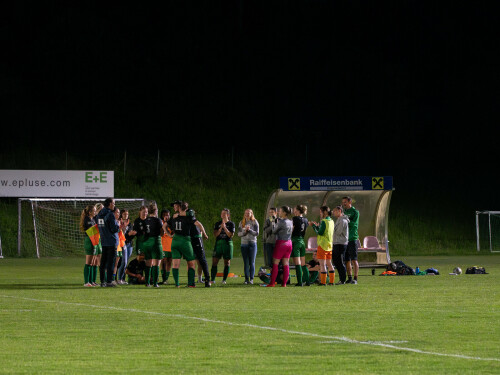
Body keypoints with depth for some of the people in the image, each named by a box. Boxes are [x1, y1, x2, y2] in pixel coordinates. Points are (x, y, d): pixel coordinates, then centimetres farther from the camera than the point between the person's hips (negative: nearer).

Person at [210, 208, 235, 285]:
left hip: (227, 243, -2)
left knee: (227, 262, 0)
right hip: (218, 243, 2)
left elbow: (231, 235, -7)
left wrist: (225, 227, -14)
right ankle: (212, 279, -5)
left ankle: (224, 279, 5)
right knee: (214, 262, -6)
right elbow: (215, 235, 2)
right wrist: (221, 228, -11)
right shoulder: (217, 224, 11)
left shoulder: (231, 224, 3)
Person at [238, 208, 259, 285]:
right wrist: (244, 231, -13)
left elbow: (257, 233, -3)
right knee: (246, 263, 1)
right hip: (244, 244, 2)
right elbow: (239, 234, 5)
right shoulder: (241, 223, 9)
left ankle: (251, 279, -2)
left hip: (252, 243, -2)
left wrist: (250, 230, -16)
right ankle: (246, 279, 4)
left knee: (252, 262, -4)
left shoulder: (254, 222, 1)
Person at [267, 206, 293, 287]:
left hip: (281, 244, -7)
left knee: (275, 263, 1)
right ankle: (284, 283, 5)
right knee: (286, 264, 6)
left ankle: (272, 282, 1)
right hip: (289, 243, 7)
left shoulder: (281, 222, -15)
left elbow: (274, 231, -6)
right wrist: (279, 217, 18)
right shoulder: (290, 222, 6)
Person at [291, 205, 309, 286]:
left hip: (295, 241, -7)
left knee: (297, 264, -7)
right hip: (302, 241, 7)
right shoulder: (306, 220, 10)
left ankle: (300, 282, -10)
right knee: (303, 264, 12)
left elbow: (291, 230, -12)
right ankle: (307, 281, 11)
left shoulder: (295, 219, -9)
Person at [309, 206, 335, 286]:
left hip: (323, 245, -8)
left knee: (322, 264, -6)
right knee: (329, 264, 13)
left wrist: (314, 226, -6)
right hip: (330, 245, 8)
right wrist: (317, 226, 15)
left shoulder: (324, 221, -15)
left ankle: (323, 282, -8)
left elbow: (320, 233, -18)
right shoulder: (331, 221, 11)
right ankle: (331, 281, 13)